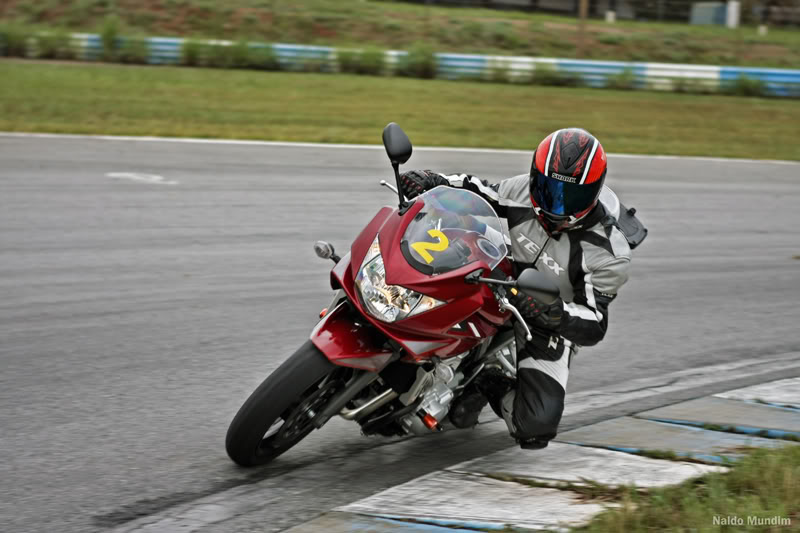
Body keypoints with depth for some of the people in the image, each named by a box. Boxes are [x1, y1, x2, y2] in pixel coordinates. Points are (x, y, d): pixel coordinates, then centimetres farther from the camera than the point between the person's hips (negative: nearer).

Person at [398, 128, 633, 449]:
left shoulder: (608, 252, -24)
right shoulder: (523, 191, -13)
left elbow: (594, 325, -25)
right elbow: (475, 193, 5)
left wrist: (554, 314, -48)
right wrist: (432, 181, -15)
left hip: (548, 335, -4)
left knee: (536, 427, -22)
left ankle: (493, 387, 11)